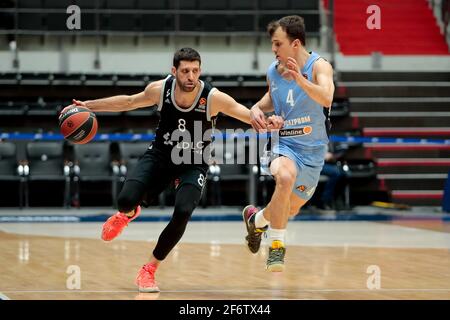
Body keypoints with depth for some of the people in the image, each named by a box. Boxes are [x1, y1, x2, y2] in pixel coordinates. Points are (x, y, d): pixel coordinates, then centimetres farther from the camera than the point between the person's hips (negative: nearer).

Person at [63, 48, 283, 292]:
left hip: (193, 164, -1)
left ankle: (149, 270, -3)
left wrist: (266, 122, -46)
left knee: (182, 213, -26)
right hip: (160, 155, 1)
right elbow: (129, 102, 3)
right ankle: (128, 214, 24)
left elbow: (250, 115, -22)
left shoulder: (213, 98, -23)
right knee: (126, 200, -21)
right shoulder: (160, 89, -15)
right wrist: (88, 105, 4)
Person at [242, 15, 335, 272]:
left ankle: (257, 219, 49)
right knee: (285, 176, -36)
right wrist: (257, 108, 0)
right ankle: (277, 246, -25)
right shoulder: (273, 71, -1)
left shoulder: (319, 66, -14)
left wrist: (300, 80, -48)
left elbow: (326, 98, -34)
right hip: (284, 144, 0)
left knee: (291, 210, 16)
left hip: (313, 151, 0)